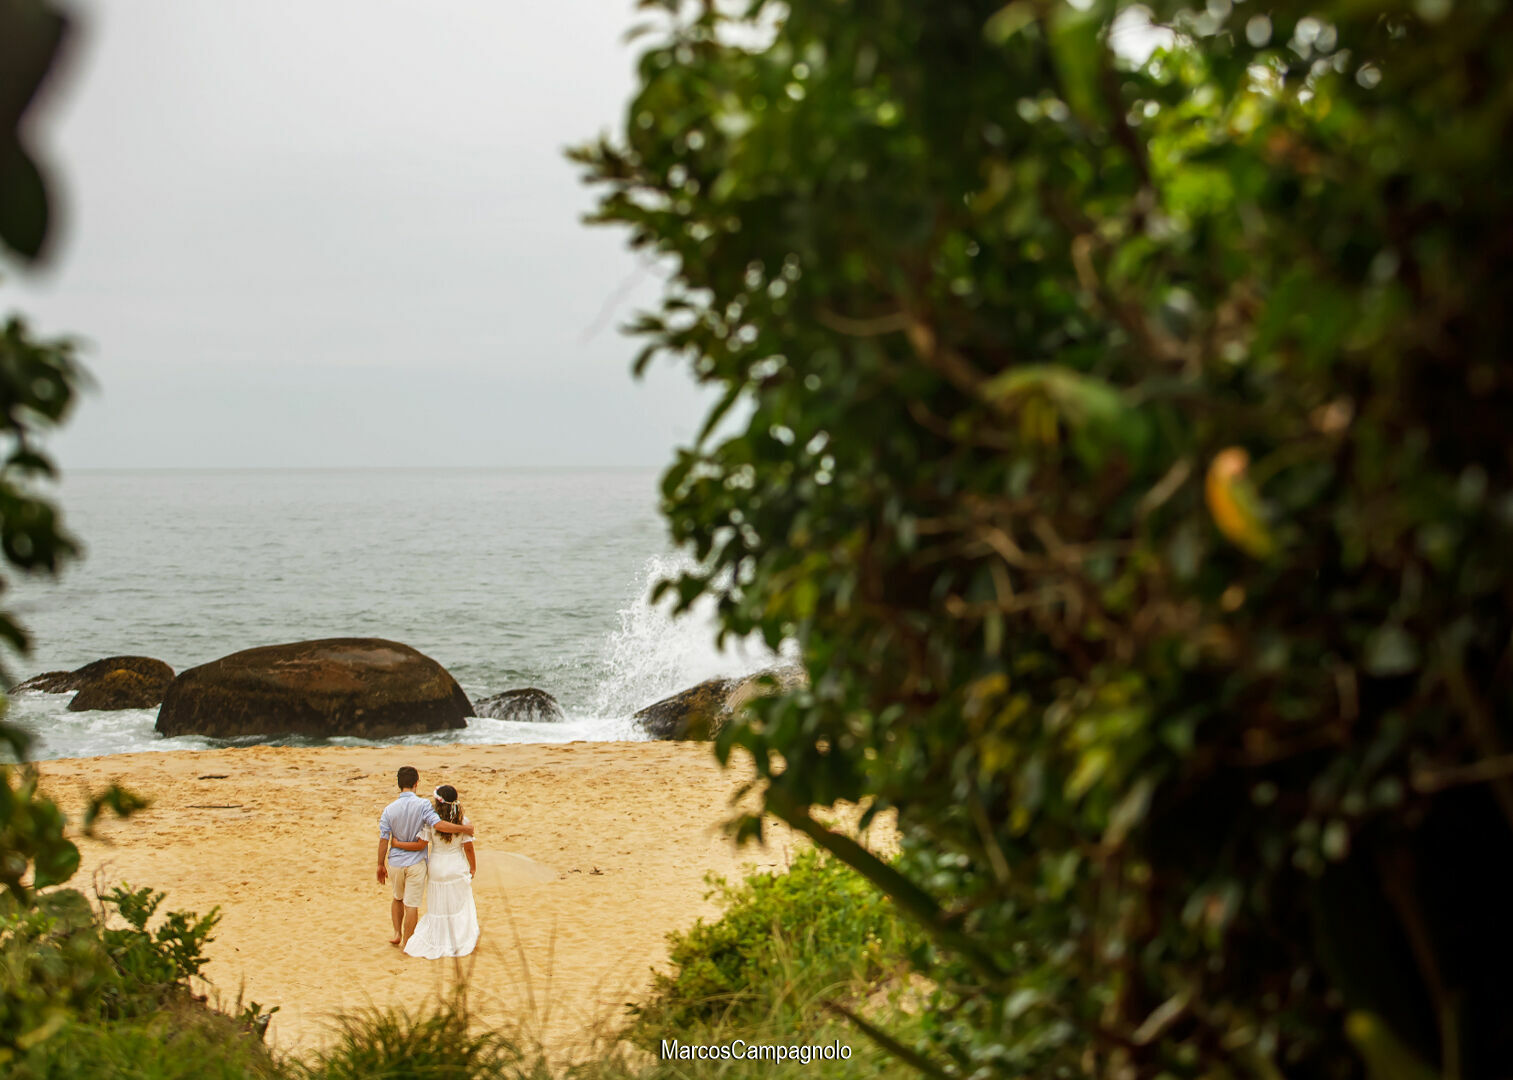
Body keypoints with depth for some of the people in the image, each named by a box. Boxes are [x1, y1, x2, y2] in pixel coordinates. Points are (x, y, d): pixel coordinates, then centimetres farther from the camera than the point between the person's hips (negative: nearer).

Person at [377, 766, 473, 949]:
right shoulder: (423, 805, -15)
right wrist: (463, 829, -16)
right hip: (416, 863, -3)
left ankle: (397, 933, 23)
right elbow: (438, 824, -27)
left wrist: (381, 865, 5)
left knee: (398, 898, 26)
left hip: (395, 862, 3)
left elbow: (384, 840, -4)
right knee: (412, 904, 5)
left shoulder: (389, 810, -6)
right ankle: (407, 943, 11)